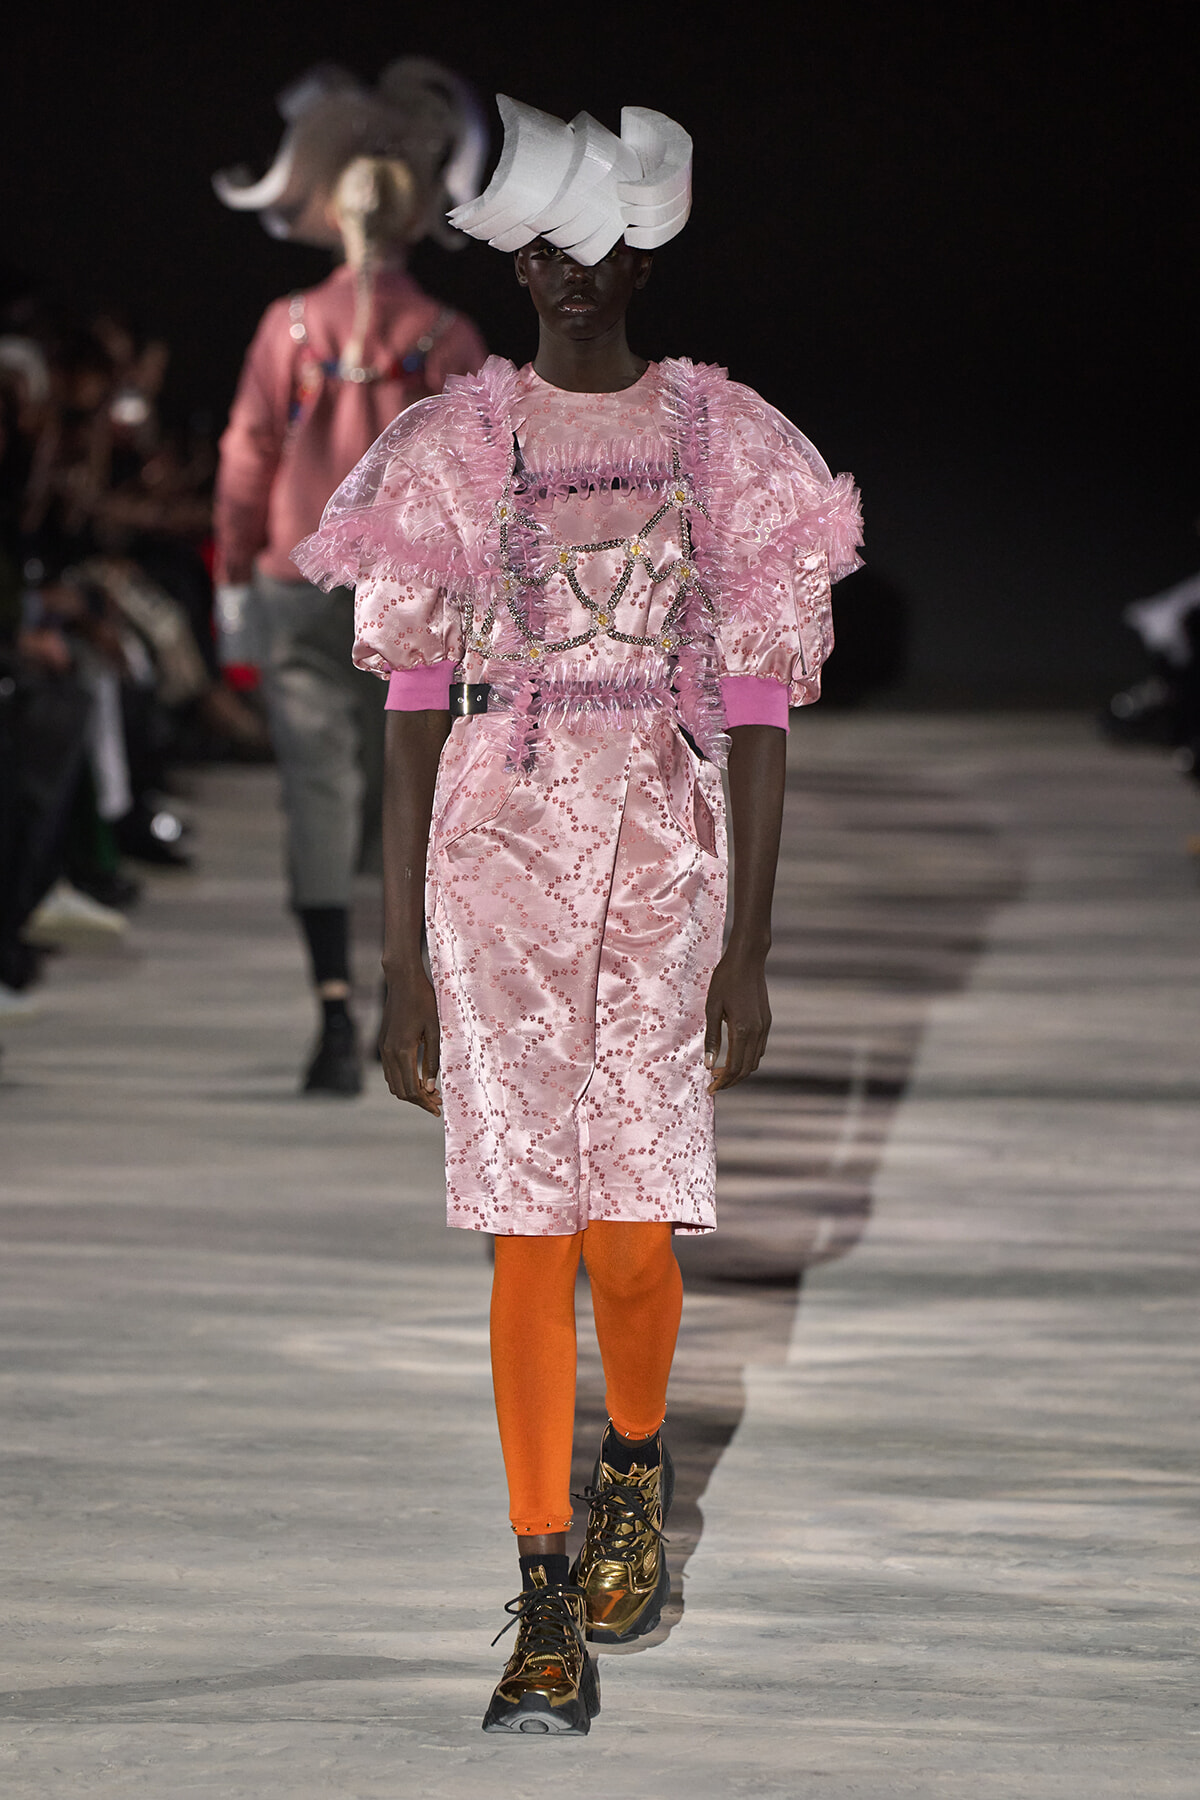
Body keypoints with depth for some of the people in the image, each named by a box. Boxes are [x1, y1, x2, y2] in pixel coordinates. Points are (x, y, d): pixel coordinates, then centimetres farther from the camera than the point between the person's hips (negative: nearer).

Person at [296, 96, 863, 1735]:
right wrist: (402, 967, -1)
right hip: (499, 868, 0)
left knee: (632, 1231, -2)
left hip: (667, 873, 0)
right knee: (532, 1233, -3)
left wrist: (750, 952, 0)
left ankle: (635, 1463, 32)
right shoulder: (451, 449, 2)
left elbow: (757, 716, 4)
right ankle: (551, 1608, 4)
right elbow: (413, 716, 3)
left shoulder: (727, 445, 4)